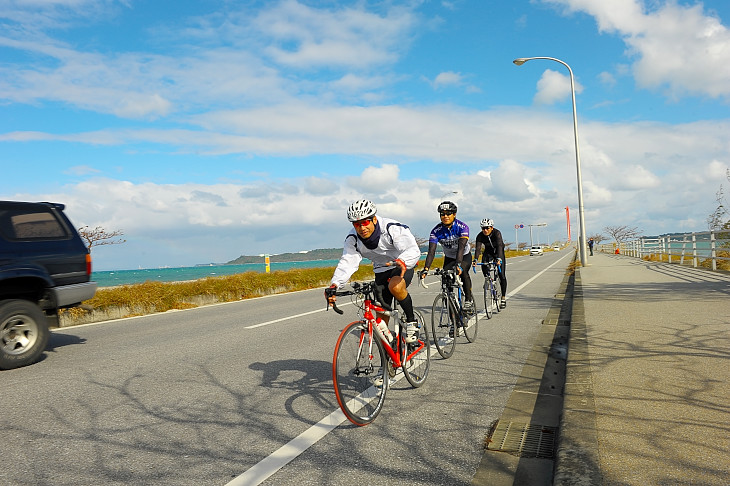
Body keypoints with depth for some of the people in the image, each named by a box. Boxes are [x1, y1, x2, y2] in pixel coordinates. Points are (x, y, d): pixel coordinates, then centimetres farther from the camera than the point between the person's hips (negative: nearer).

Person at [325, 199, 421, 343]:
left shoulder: (392, 228, -29)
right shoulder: (353, 238, -16)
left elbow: (413, 250, -39)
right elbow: (347, 262, -26)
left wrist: (402, 261, -62)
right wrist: (334, 284, -44)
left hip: (403, 266, -5)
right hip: (381, 271, 5)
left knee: (395, 286, -38)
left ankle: (411, 321, -13)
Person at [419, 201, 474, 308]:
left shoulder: (462, 227, -28)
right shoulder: (436, 231, -21)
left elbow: (461, 247, -40)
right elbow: (431, 251, -29)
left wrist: (458, 264, -55)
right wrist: (426, 269, -44)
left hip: (465, 256, -3)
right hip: (449, 258, 3)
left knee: (462, 272, -30)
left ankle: (469, 299, -15)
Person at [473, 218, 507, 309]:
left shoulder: (497, 233, -30)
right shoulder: (480, 236, -21)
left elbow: (499, 246, -42)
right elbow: (478, 248, -32)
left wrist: (499, 259, -57)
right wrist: (475, 260, -49)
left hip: (499, 252, -3)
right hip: (488, 252, 3)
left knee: (502, 275, -10)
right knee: (484, 267, -25)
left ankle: (503, 298, -2)